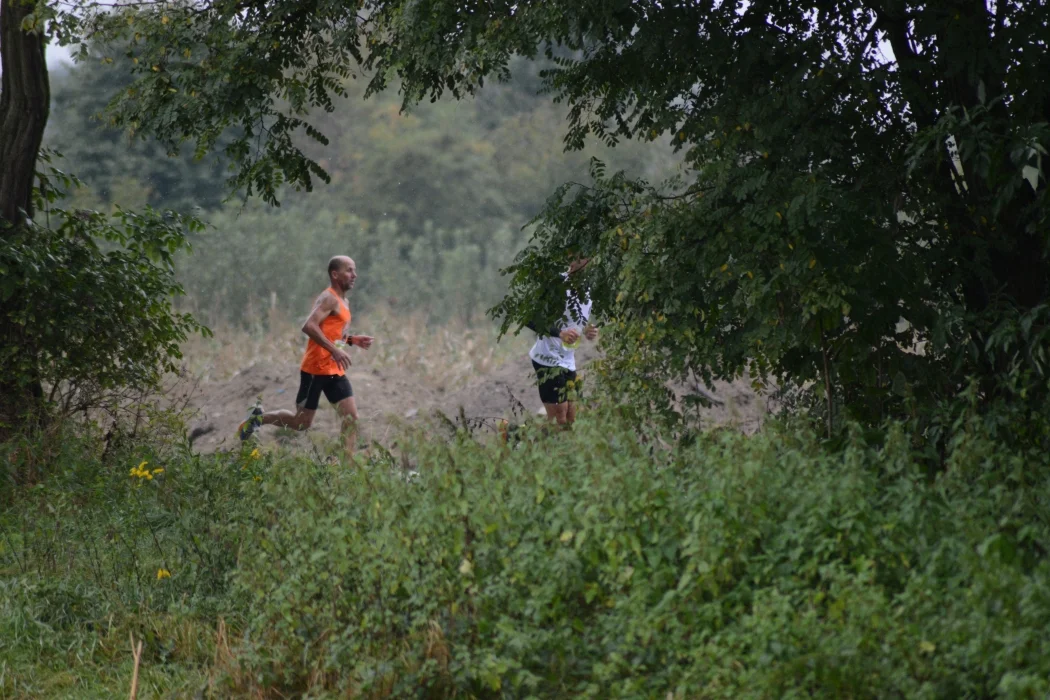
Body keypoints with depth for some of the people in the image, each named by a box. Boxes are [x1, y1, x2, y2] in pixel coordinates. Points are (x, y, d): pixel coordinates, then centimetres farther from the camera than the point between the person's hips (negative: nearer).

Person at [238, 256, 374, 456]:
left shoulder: (341, 302, 16)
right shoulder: (329, 299, -14)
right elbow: (309, 326, -28)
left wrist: (353, 340, 10)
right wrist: (335, 350, -32)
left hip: (335, 371, 9)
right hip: (315, 369, -9)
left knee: (351, 418, -2)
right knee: (302, 422, 0)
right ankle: (259, 418, 21)